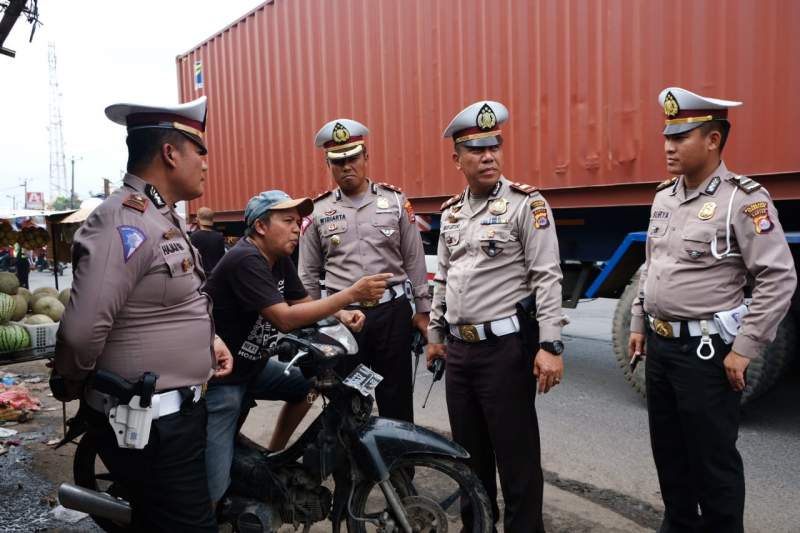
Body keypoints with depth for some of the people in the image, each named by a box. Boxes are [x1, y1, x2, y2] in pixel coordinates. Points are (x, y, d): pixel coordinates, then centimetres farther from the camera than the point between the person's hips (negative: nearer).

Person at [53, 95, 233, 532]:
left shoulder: (164, 217, 11)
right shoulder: (124, 221, -22)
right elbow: (81, 329, -29)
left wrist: (207, 337, 7)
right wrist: (72, 386, -10)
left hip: (175, 412, 10)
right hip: (147, 423, -10)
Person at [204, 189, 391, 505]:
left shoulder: (280, 260, 5)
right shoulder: (245, 260, -24)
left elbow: (304, 304, 11)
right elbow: (286, 319, -31)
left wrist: (342, 314, -10)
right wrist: (351, 294, -34)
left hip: (251, 366, 10)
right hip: (218, 380, -9)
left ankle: (273, 458, 20)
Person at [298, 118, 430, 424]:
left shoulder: (395, 201, 1)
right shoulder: (318, 211, 3)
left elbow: (414, 260, 4)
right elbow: (308, 273, 7)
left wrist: (422, 309, 4)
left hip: (393, 311, 0)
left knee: (396, 399, 11)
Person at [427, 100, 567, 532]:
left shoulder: (525, 203, -8)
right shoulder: (450, 211, 11)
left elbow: (547, 278, -13)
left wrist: (550, 344, -19)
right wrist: (436, 334, 18)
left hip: (506, 346, -7)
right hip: (458, 348, 7)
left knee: (516, 455, 2)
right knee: (468, 449, 18)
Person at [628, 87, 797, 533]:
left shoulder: (743, 199, -13)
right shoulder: (664, 198, 9)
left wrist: (744, 349, -17)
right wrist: (639, 325, 16)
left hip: (707, 351, -7)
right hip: (660, 346, 8)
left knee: (713, 460, 6)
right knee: (669, 453, 19)